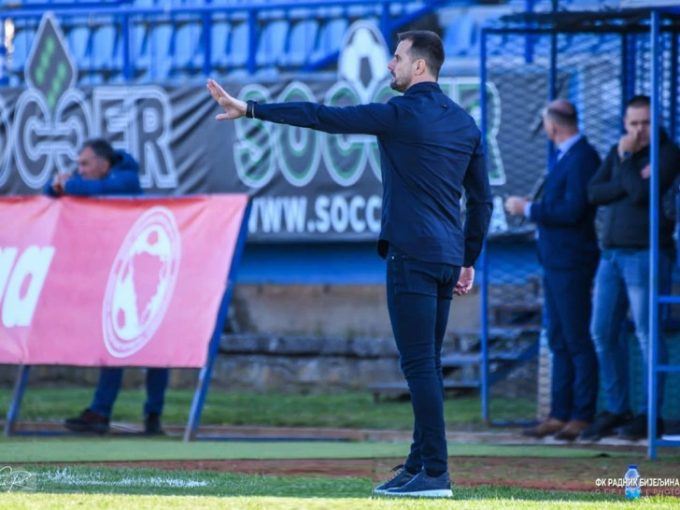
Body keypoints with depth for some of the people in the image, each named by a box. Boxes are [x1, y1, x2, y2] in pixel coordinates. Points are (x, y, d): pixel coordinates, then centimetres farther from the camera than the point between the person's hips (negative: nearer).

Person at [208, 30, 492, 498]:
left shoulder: (401, 113, -9)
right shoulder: (465, 123, 14)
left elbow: (322, 117, -11)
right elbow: (482, 200, 17)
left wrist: (252, 110, -8)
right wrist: (469, 261, 24)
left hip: (412, 256, -8)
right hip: (448, 258, 8)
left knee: (420, 366, -9)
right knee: (426, 367, 14)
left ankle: (436, 474, -12)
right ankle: (420, 467, 17)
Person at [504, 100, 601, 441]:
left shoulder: (582, 158, -16)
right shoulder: (566, 156, 15)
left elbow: (573, 211, -22)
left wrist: (529, 209, -14)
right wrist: (531, 208, 13)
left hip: (571, 263, -10)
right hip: (555, 260, 10)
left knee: (577, 342, -6)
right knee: (559, 342, 11)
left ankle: (583, 416, -2)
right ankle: (560, 415, 15)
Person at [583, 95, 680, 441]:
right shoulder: (618, 151, 16)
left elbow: (642, 194, -18)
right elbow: (594, 193, 3)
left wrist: (626, 160, -7)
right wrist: (632, 181, -9)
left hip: (646, 253, -7)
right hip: (612, 253, 7)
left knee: (647, 334, -6)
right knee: (603, 332, 6)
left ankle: (649, 415, -2)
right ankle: (615, 410, 14)